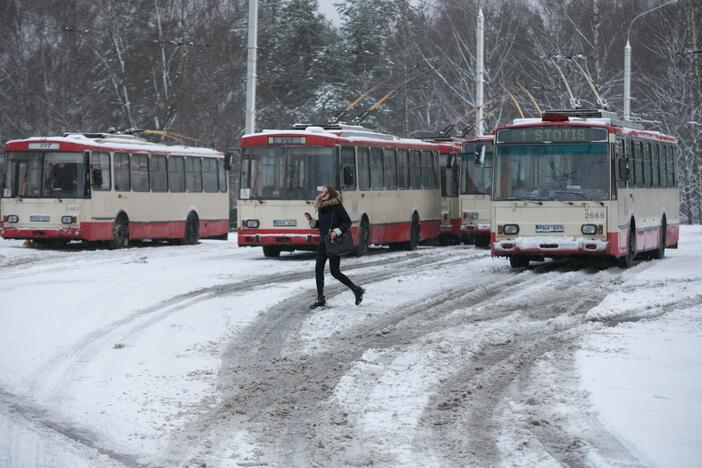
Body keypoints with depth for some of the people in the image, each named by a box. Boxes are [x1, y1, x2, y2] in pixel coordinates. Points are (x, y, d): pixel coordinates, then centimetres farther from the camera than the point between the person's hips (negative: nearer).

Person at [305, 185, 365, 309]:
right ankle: (320, 299, 8)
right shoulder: (321, 208, 10)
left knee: (335, 272, -4)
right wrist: (312, 221, 4)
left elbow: (347, 222, -10)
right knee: (318, 269, 1)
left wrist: (337, 231, -21)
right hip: (323, 242, 7)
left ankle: (357, 290, 13)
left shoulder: (337, 207, -11)